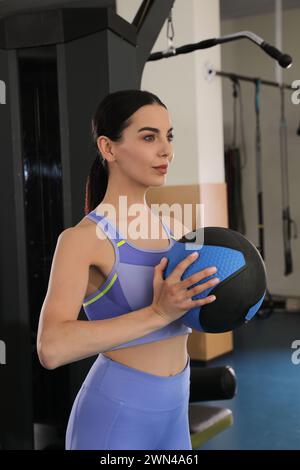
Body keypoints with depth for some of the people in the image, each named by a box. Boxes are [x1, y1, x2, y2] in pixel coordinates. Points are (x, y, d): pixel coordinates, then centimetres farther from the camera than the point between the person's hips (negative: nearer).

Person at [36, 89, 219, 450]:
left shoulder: (169, 227, 6)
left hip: (171, 416, 7)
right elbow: (51, 349, -28)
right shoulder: (81, 237, -15)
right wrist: (159, 313, -31)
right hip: (113, 420, -7)